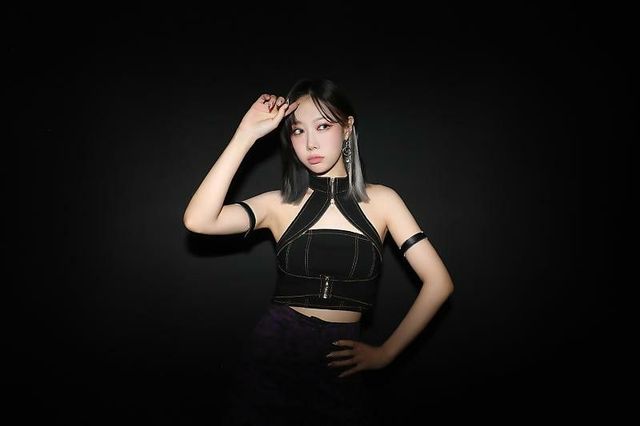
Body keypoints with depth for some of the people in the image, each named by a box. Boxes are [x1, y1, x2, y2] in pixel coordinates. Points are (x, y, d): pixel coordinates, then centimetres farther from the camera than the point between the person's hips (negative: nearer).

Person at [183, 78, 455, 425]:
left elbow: (438, 283, -3)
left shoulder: (380, 200, 0)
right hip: (271, 355, 0)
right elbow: (197, 221, -17)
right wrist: (247, 134, -16)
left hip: (340, 368, 0)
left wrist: (385, 353, -5)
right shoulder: (280, 204, -1)